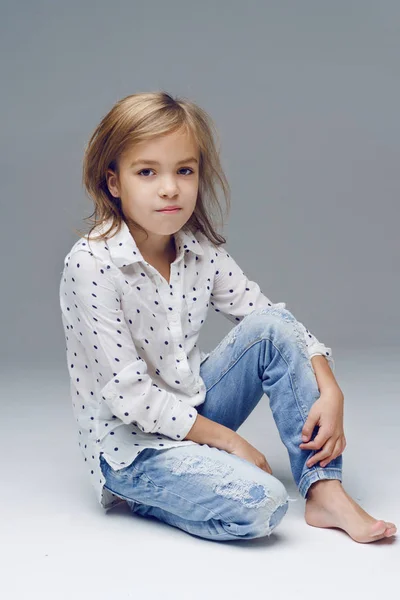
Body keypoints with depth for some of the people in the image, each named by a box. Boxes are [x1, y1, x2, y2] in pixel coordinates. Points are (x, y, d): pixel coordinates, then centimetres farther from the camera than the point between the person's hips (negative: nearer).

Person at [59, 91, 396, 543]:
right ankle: (144, 495, -1)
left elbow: (273, 319, 2)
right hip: (129, 444, -7)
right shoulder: (92, 265, -20)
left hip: (192, 415, 7)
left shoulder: (202, 253, -2)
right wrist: (227, 439, -18)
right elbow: (127, 394, -22)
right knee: (261, 504, -27)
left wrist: (330, 392, -14)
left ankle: (324, 491, -10)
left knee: (272, 327, -12)